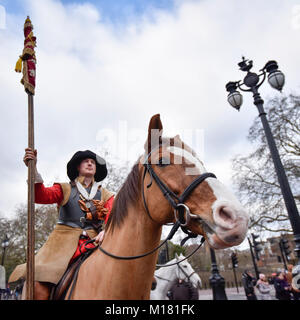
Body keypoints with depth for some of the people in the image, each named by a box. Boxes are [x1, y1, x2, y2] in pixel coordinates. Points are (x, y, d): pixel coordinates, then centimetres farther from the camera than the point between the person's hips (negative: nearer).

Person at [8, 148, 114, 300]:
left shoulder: (105, 195, 19)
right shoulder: (65, 189, 16)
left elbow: (112, 217, 4)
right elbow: (42, 196, -2)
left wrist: (105, 231, -18)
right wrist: (33, 169, -16)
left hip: (93, 241, 1)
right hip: (65, 238, -1)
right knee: (38, 285, -22)